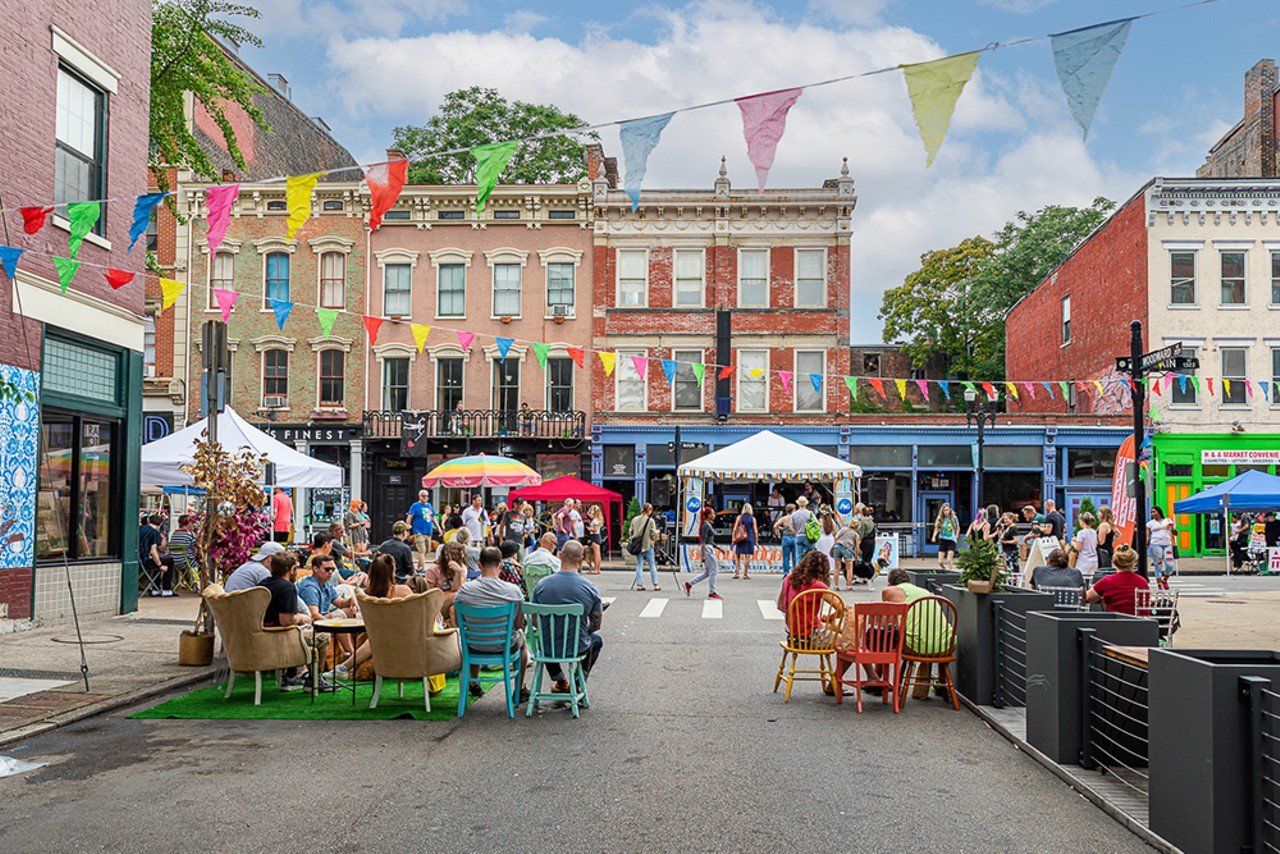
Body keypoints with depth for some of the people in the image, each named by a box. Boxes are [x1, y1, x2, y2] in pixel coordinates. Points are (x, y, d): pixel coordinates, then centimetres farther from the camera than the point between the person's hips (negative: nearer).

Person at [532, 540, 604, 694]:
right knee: (597, 640, 33)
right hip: (577, 648, -1)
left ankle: (561, 682, 33)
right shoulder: (590, 588, -13)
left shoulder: (541, 585, -10)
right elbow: (596, 625, -3)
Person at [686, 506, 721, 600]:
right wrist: (703, 555, -23)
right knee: (714, 570, -3)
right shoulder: (706, 525, -14)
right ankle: (712, 592, 2)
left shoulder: (708, 525, 16)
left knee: (707, 572, 12)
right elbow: (703, 541, -19)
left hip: (709, 549, 10)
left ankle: (689, 584, 13)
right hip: (706, 549, -10)